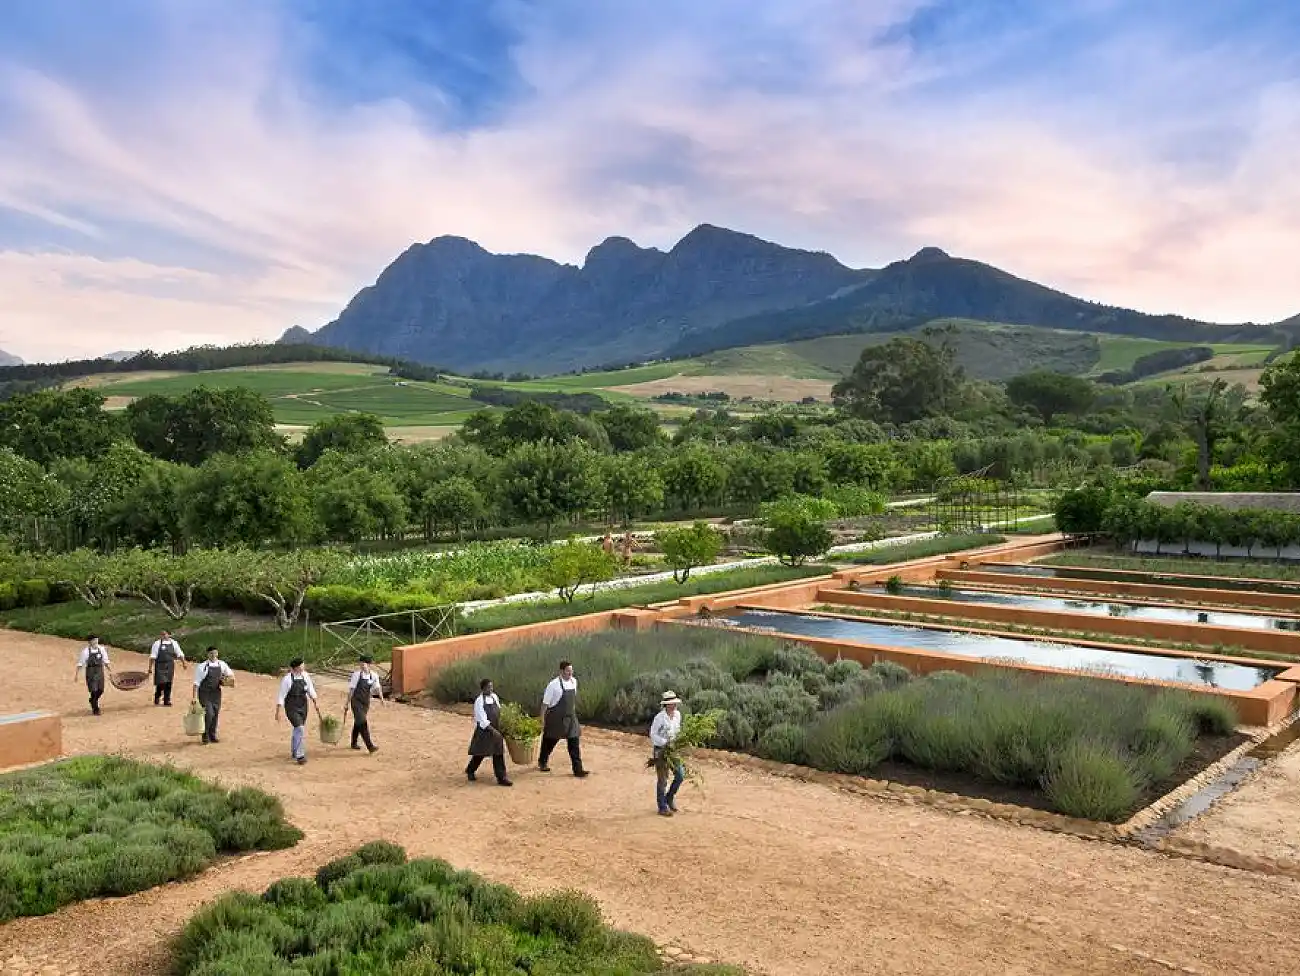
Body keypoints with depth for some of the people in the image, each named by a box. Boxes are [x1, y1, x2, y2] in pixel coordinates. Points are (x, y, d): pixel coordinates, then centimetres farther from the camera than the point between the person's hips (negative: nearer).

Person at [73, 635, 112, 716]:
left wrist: (110, 670, 10)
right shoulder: (86, 651, -10)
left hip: (100, 672, 5)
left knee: (100, 690, 8)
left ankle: (92, 702, 38)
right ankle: (95, 710, 7)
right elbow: (80, 664, -5)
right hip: (91, 673, -5)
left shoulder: (102, 649, 4)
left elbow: (106, 661, 12)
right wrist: (76, 675, -4)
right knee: (94, 691, -4)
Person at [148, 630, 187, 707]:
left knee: (168, 684, 5)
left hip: (170, 667, 3)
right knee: (160, 683, -9)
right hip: (160, 666, -3)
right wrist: (150, 667, -10)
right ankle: (157, 699, 12)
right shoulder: (157, 643, -2)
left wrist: (183, 663, 3)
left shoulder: (173, 643, 8)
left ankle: (167, 701, 15)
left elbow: (180, 654, 11)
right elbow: (152, 656, -5)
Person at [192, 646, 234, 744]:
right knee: (209, 714, -15)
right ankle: (205, 736, 3)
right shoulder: (202, 666, -11)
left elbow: (231, 675, 16)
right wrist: (194, 696, -13)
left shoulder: (222, 665, 2)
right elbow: (197, 682, -10)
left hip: (216, 693, 5)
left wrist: (228, 678, -6)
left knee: (215, 715, 9)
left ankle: (212, 736, 26)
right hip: (205, 693, -5)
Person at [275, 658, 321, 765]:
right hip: (292, 708, -6)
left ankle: (294, 753, 35)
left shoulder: (305, 676, 1)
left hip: (303, 707, 6)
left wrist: (315, 703, 14)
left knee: (298, 730, 17)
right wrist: (277, 712, -9)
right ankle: (300, 756, -13)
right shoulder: (287, 679, -14)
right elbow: (281, 696, -10)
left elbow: (310, 690, 13)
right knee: (299, 729, -17)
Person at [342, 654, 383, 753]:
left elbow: (377, 688, 2)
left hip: (366, 702, 5)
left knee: (358, 722, 18)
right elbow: (351, 689, -8)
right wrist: (347, 702, -5)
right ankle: (370, 745, -15)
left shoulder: (374, 675, -2)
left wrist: (381, 697, -14)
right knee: (362, 722, -13)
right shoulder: (356, 674, -13)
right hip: (356, 701, -5)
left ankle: (354, 743, 36)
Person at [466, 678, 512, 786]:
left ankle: (501, 778, 7)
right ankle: (470, 770, 35)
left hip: (496, 730, 5)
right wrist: (493, 731, -26)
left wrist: (500, 728, 11)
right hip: (484, 730, -5)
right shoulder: (479, 701, -16)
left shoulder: (494, 697, 2)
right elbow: (483, 720, -20)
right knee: (479, 753, 9)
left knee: (498, 754, 3)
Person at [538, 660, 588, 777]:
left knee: (574, 743, -2)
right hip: (556, 719, -5)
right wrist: (543, 720, -12)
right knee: (549, 741, 14)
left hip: (570, 718, 5)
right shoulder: (554, 685, -19)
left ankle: (577, 769, 0)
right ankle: (542, 762, 38)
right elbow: (545, 703, -14)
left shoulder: (574, 681, 1)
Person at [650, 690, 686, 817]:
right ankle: (662, 807, 13)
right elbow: (653, 734, -13)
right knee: (662, 779, 1)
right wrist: (666, 742, -21)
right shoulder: (660, 718, -19)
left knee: (680, 774, 0)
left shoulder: (677, 714, 1)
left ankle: (670, 797, 23)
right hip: (661, 750, -6)